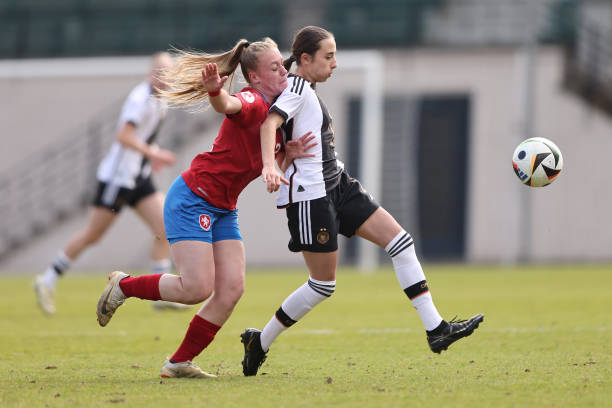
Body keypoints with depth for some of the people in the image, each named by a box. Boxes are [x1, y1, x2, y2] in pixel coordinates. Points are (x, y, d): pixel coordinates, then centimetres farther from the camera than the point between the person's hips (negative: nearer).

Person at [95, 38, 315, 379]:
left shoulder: (277, 114, 11)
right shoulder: (252, 104, -16)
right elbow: (227, 105, -42)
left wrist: (289, 155, -4)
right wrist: (214, 90, -65)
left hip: (223, 209, 9)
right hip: (192, 199, -9)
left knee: (232, 288, -4)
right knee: (197, 288, -15)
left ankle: (179, 363, 5)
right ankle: (123, 286, 10)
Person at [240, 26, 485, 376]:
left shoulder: (309, 90, 17)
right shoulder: (298, 87, -11)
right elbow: (270, 123, -27)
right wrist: (269, 167, -42)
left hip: (336, 186, 10)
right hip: (309, 193, -10)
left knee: (400, 239, -1)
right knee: (323, 284, -5)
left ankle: (436, 328, -5)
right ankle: (260, 342, 11)